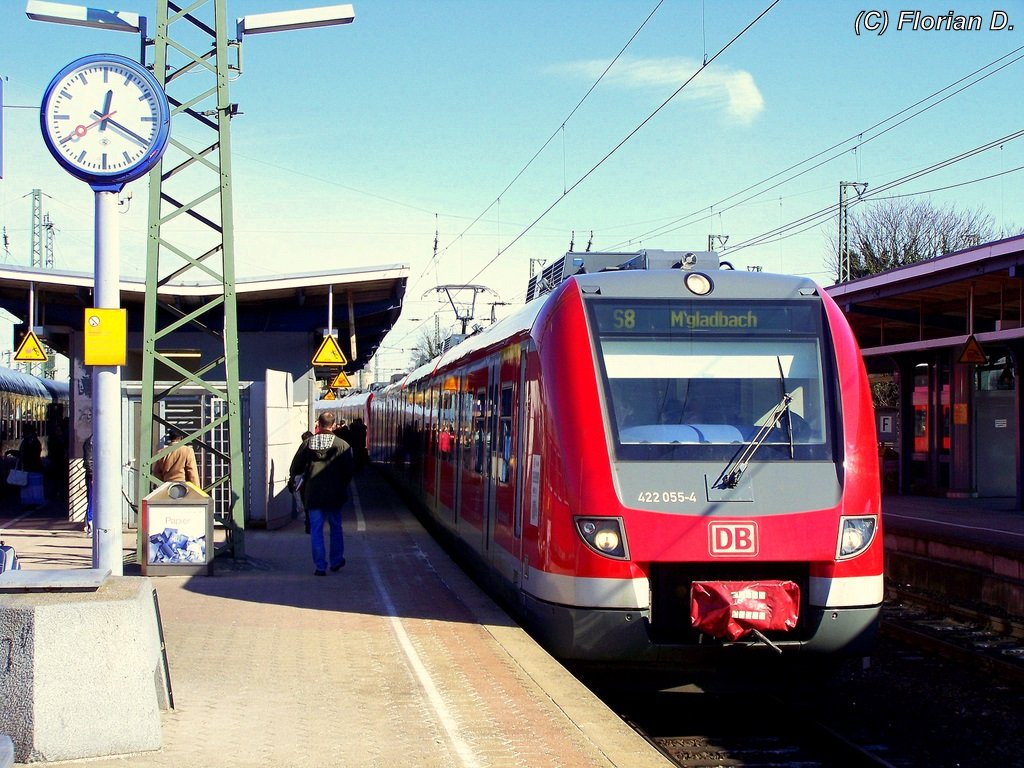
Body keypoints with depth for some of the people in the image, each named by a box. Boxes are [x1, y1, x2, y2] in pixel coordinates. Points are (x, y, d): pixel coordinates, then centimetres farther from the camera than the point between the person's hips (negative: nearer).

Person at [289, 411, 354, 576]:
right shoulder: (342, 445, -6)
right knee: (336, 527, 17)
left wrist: (293, 479, 24)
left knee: (316, 530, 4)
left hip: (313, 494, 0)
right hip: (334, 494, 0)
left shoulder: (307, 443, -3)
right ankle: (336, 561, 27)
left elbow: (295, 468, 2)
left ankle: (320, 566, 0)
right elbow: (348, 471, -5)